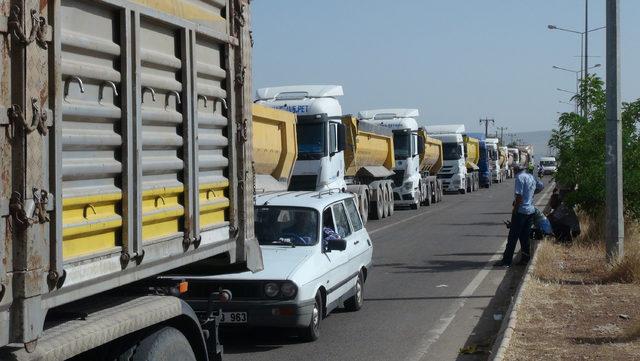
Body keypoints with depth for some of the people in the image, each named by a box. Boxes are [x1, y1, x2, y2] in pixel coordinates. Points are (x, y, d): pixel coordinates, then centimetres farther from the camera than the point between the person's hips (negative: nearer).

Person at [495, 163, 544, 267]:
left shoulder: (520, 177, -15)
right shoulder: (531, 177, 10)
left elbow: (519, 196, -21)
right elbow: (541, 186, 28)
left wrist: (514, 210, -13)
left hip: (521, 211, -8)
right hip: (531, 211, 8)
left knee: (512, 237, -4)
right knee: (525, 237, 15)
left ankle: (506, 260, -3)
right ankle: (526, 258, 16)